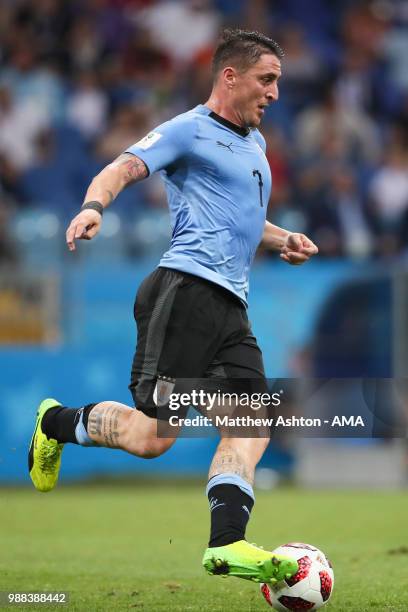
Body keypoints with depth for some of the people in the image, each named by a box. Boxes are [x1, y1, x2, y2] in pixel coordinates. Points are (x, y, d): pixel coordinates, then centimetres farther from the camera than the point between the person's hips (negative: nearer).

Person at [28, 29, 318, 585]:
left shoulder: (254, 143, 28)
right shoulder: (190, 130, 1)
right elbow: (125, 168, -13)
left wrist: (283, 240, 23)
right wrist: (94, 205, -34)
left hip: (232, 308, 9)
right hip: (187, 289, -9)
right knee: (151, 438, -12)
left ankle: (226, 545, -18)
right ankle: (55, 422, 14)